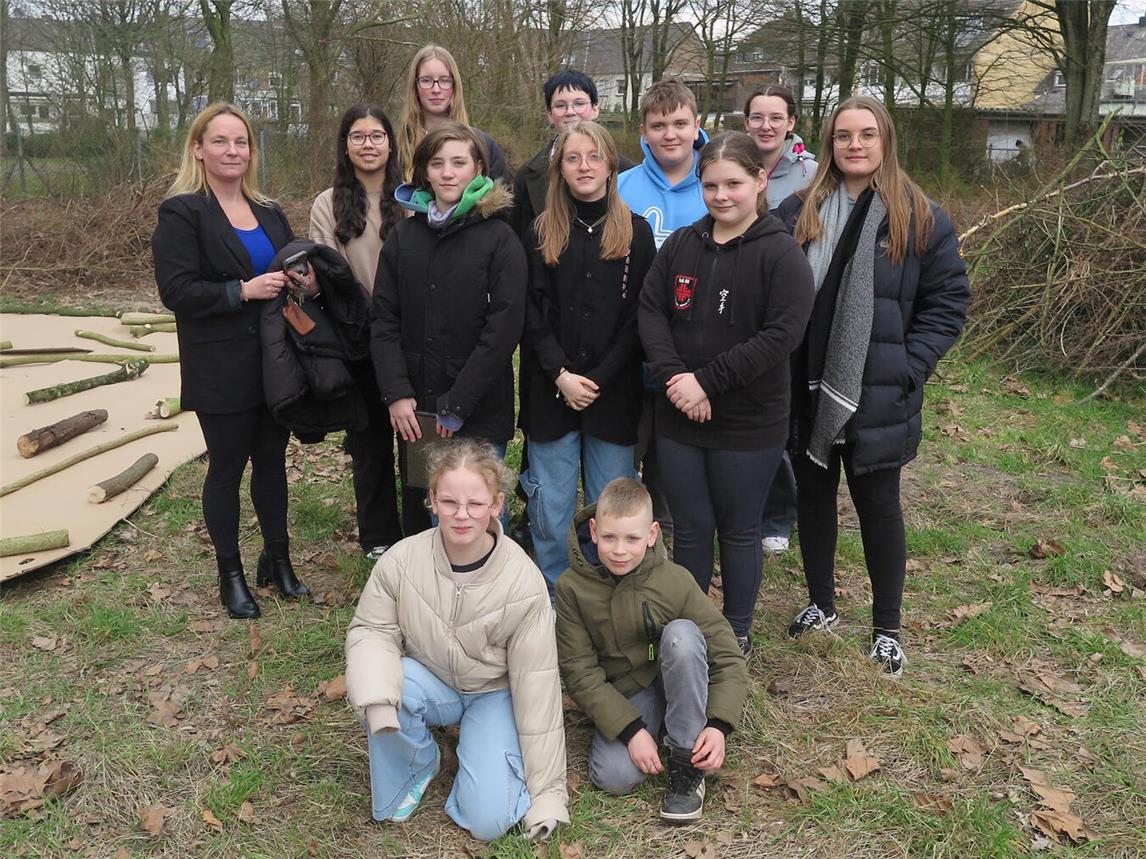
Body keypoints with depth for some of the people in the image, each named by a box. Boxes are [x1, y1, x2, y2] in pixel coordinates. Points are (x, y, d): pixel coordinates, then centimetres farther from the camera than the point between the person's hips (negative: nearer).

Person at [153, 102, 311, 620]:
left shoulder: (269, 213, 13)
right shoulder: (181, 213, -7)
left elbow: (294, 269, 20)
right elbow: (176, 290, -14)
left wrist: (308, 281, -3)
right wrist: (243, 290, -22)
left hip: (277, 364, 6)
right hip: (222, 372, -5)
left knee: (272, 460, 14)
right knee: (227, 467, 6)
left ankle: (277, 559, 29)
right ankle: (231, 575, 21)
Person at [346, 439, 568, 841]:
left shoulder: (523, 582, -25)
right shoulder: (401, 561, -22)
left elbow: (535, 683, -19)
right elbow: (372, 631, -9)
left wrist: (547, 789, -15)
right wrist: (376, 694, -33)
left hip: (494, 692, -1)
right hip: (430, 682, 2)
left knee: (488, 819, -18)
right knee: (370, 687, -32)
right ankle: (419, 762, 0)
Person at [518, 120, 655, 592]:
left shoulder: (636, 232, 4)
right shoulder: (541, 233, 7)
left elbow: (639, 316, -2)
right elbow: (533, 313, 1)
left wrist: (598, 378, -11)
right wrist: (561, 374, -12)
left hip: (613, 391, -1)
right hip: (550, 391, 1)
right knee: (549, 510, 6)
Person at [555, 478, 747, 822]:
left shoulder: (675, 581, -17)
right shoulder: (572, 588, -15)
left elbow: (728, 655, -14)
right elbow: (579, 671, -13)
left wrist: (718, 725, -27)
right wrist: (631, 729, -23)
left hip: (675, 681, 0)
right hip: (622, 695, 0)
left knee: (681, 633, -32)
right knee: (613, 776, -26)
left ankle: (687, 763, -20)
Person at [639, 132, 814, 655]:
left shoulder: (781, 254, -9)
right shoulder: (680, 245, 5)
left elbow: (783, 334, -18)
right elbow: (650, 312, 0)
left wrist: (707, 381, -20)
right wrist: (673, 377, -16)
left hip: (749, 426, -4)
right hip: (678, 419, 4)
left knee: (739, 531, 12)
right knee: (690, 528, 14)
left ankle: (736, 634, 30)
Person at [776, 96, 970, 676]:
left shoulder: (921, 219, -3)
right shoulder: (798, 213, 2)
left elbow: (948, 301, -2)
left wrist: (907, 368, -11)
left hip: (877, 400, -2)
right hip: (807, 393, 3)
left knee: (878, 506, 8)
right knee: (813, 497, 15)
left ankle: (887, 629, 25)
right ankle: (821, 605, 35)